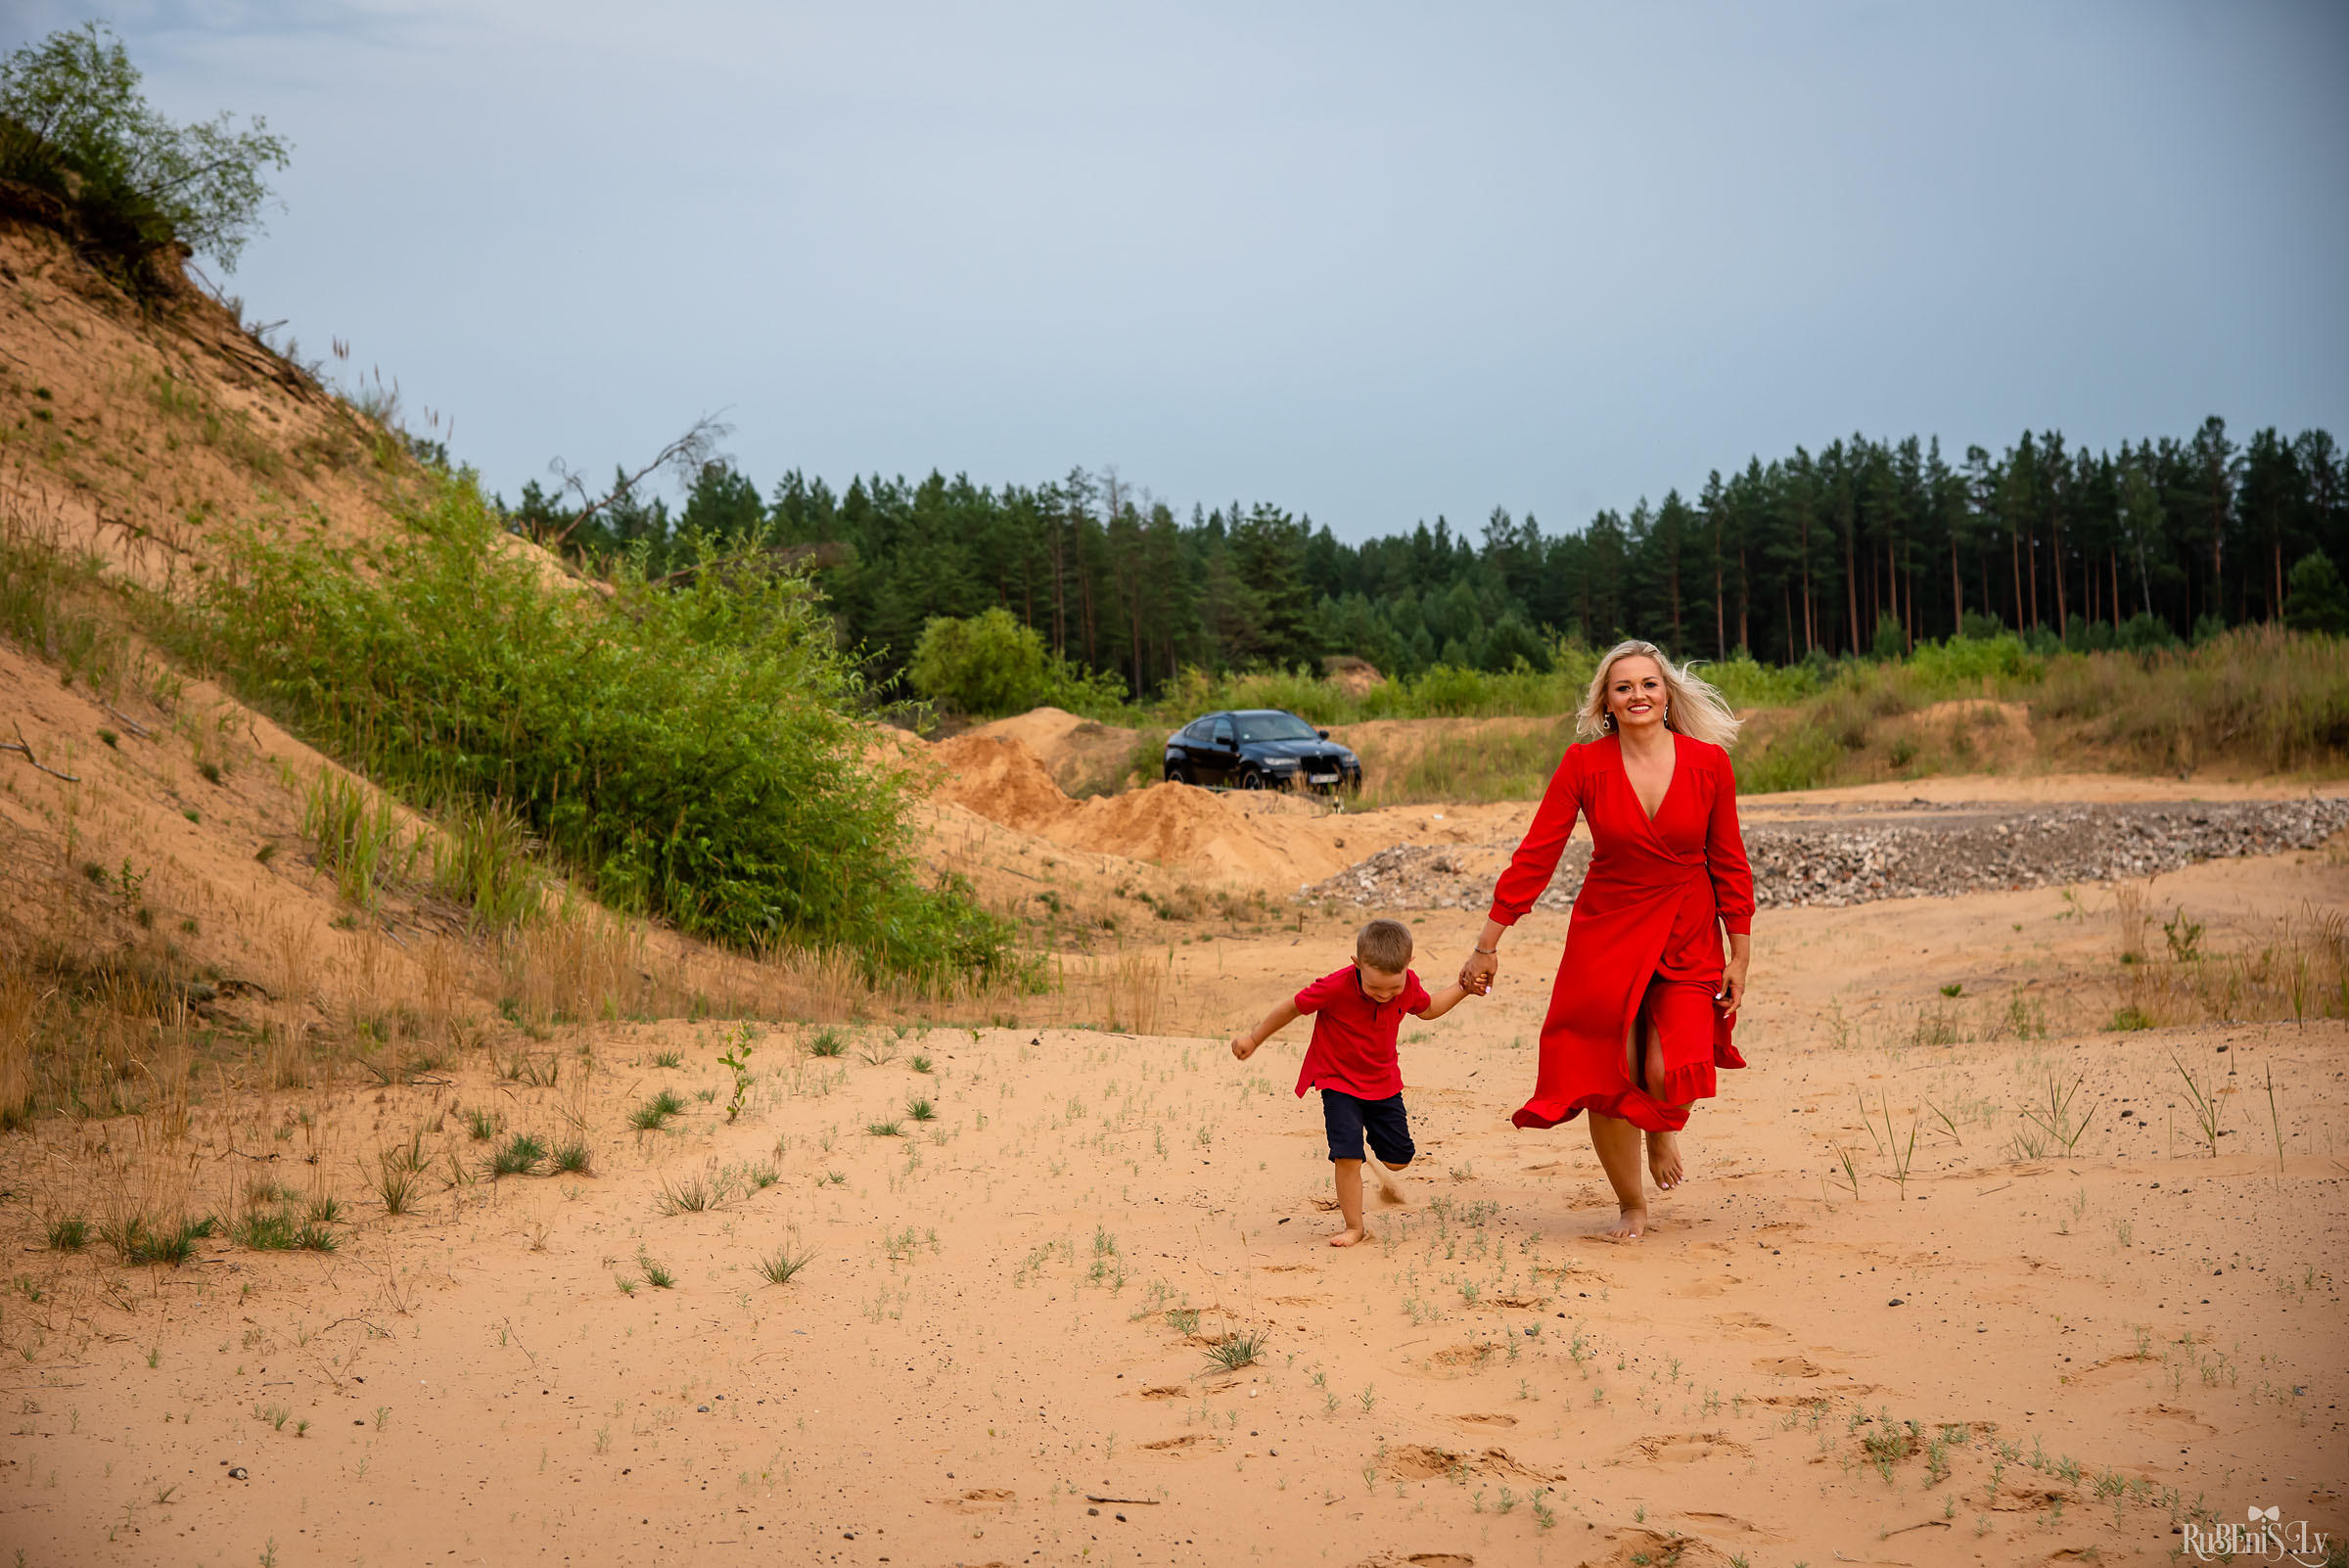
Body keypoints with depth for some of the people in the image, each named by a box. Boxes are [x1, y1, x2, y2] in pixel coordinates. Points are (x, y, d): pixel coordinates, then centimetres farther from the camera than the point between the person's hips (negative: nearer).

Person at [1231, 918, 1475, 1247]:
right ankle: (1355, 1227, -2)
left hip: (1384, 1081, 4)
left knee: (1398, 1158, 8)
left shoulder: (1409, 986, -15)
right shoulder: (1336, 988, -30)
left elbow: (1427, 1009, 10)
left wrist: (1463, 988, -2)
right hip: (1339, 1081, -4)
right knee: (1348, 1154, -19)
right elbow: (1293, 1008, -15)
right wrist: (1254, 1039, -4)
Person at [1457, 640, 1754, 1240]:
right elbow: (1535, 857, -6)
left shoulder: (1709, 762, -8)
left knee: (1671, 1072, -18)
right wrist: (1488, 944, -6)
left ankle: (1664, 1128, 21)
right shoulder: (1584, 765, -9)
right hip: (1606, 931, 0)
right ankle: (1632, 1205, 24)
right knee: (1607, 1081, -2)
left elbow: (1729, 863, 1)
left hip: (1687, 938, 0)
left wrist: (1740, 955, 0)